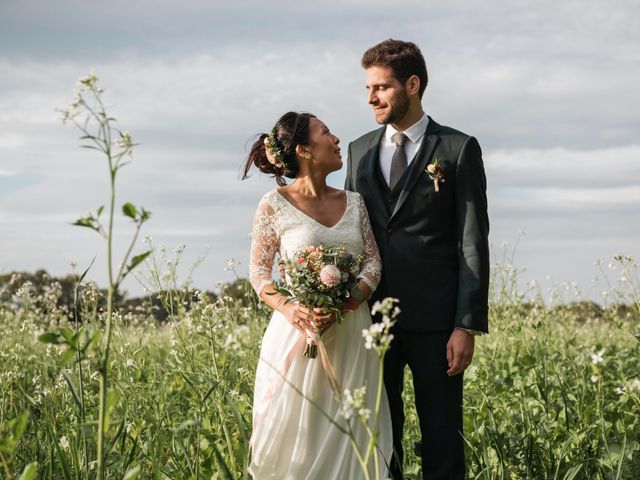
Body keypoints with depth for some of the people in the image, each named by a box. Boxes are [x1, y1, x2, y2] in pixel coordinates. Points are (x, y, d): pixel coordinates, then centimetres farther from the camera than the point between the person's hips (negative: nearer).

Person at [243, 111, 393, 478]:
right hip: (299, 331, -4)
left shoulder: (353, 201, 9)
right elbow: (259, 272, -2)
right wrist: (288, 308, -21)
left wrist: (346, 303, -15)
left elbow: (373, 260, 3)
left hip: (350, 333, 4)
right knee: (293, 437, 0)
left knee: (347, 435, 5)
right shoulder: (275, 205, -4)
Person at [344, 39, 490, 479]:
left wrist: (467, 326, -10)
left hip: (434, 321, -4)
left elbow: (473, 244, -4)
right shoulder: (360, 150, 13)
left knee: (442, 437, 1)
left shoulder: (459, 150, 0)